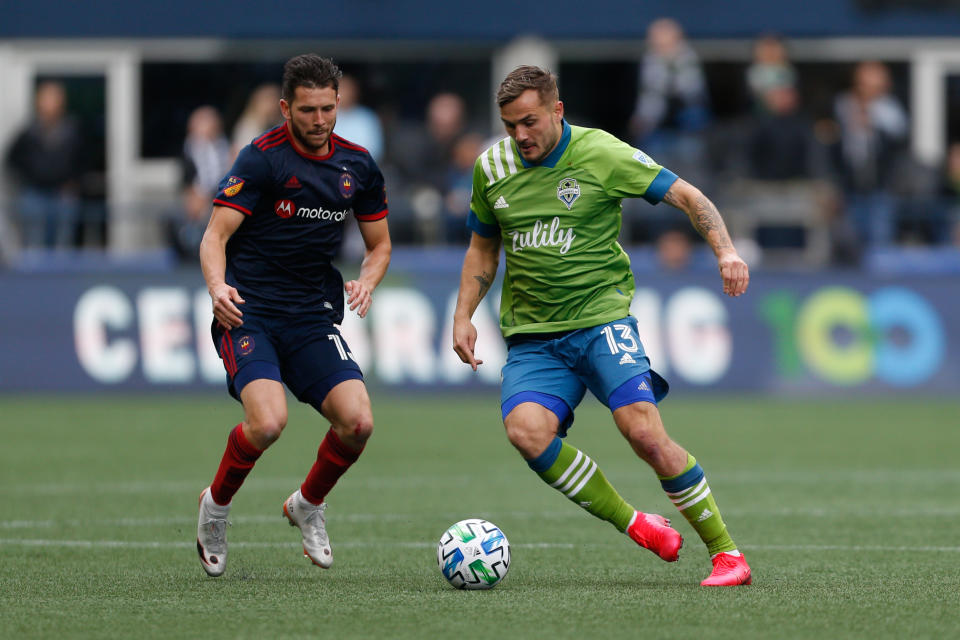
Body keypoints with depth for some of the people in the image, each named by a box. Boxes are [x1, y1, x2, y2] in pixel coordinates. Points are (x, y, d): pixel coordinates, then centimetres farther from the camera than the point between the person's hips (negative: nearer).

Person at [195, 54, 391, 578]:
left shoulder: (358, 166, 7)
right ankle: (216, 505, 4)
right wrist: (217, 287, -32)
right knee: (268, 421, -26)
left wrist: (366, 281, -3)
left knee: (357, 421, -14)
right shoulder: (262, 158, -9)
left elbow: (378, 244, 19)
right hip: (249, 313, -5)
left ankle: (309, 504, 17)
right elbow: (216, 236, -12)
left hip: (314, 317, 5)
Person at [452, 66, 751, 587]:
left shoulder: (602, 154, -6)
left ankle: (725, 551, -7)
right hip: (531, 337, 3)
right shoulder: (491, 168, 7)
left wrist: (725, 251, -18)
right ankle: (632, 524, -9)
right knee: (525, 431, -25)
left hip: (601, 315, -3)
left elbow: (688, 196, -2)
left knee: (643, 431, -22)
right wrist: (463, 315, 10)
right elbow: (483, 249, 22)